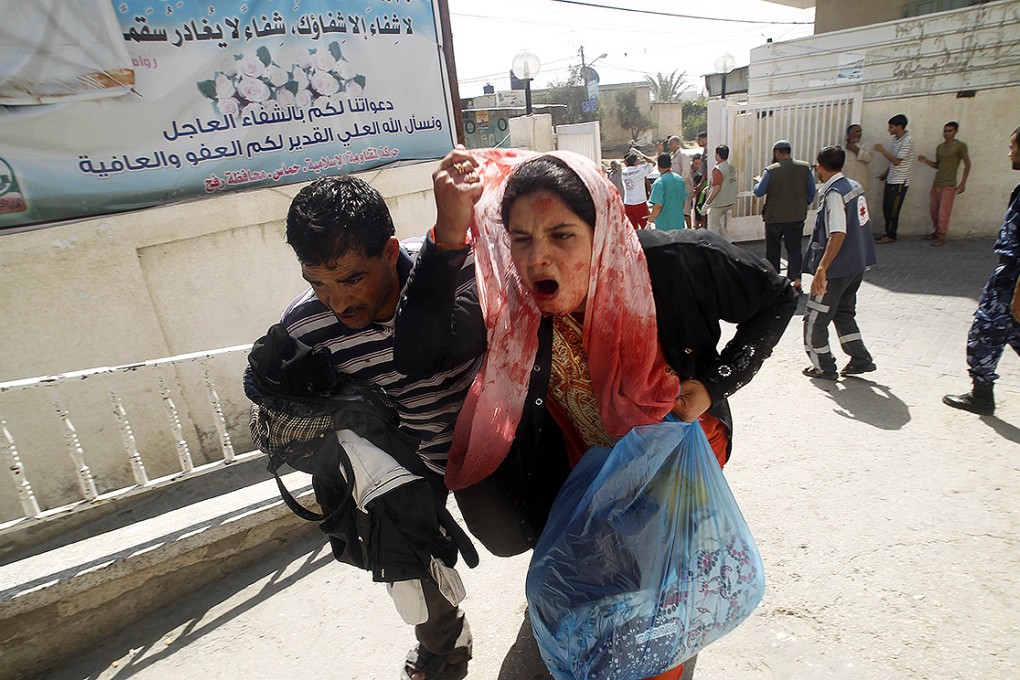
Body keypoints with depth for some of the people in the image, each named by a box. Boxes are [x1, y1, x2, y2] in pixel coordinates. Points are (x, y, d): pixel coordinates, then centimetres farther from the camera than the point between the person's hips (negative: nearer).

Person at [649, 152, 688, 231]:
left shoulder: (659, 183, -16)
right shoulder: (680, 179, 5)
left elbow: (658, 206, -20)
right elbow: (684, 200, 13)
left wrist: (650, 220, -7)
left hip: (664, 225, -6)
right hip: (679, 223, 6)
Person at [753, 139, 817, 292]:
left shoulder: (771, 170, -14)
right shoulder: (805, 167, -3)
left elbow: (759, 192, -6)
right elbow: (811, 192, 2)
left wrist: (758, 181, 13)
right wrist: (804, 205, 18)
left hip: (774, 217, -3)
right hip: (797, 216, 3)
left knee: (772, 250, 11)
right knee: (794, 248, 11)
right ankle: (796, 280, 5)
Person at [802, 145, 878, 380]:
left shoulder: (834, 193, -20)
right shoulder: (855, 186, 7)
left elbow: (838, 234, -29)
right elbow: (864, 223, 16)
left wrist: (822, 268, -34)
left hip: (837, 268, -9)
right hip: (858, 264, 9)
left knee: (815, 319, 4)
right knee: (843, 312, 22)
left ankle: (823, 367, 14)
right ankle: (861, 359, 24)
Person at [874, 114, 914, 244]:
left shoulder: (907, 141, -16)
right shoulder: (895, 139, 12)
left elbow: (897, 161, -21)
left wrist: (882, 150, -17)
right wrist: (885, 173, 16)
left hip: (900, 181, -8)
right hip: (891, 179, 8)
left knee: (893, 209, -4)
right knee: (886, 207, 10)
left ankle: (891, 236, 3)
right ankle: (888, 233, 18)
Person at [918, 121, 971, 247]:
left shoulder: (960, 146, -6)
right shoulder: (939, 147, 10)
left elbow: (967, 164, -3)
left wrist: (963, 183, -7)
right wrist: (926, 160, -1)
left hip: (949, 185, -6)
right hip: (936, 183, 6)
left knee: (943, 212, -6)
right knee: (933, 210, 11)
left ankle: (942, 236, 1)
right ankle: (935, 232, 26)